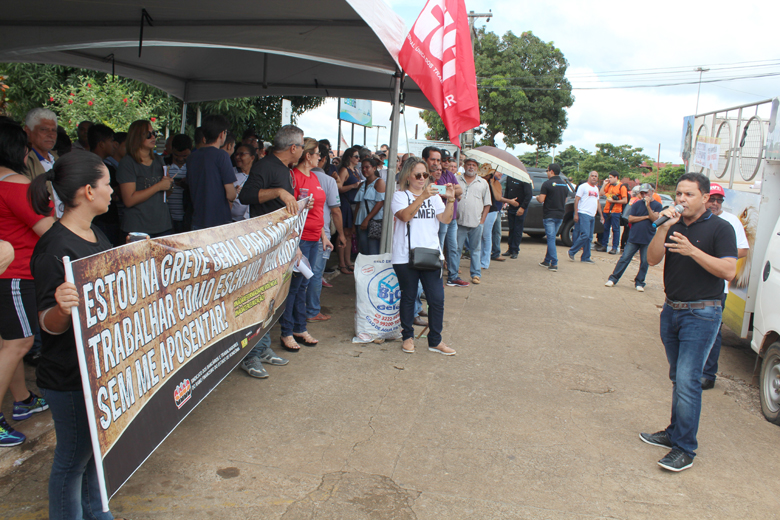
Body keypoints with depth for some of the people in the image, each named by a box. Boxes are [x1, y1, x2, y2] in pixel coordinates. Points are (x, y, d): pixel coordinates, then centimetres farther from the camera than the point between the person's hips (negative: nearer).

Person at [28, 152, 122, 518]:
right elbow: (49, 324, -22)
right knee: (73, 458, 8)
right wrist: (62, 309, -41)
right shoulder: (55, 248, -22)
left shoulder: (96, 235, 5)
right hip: (70, 377, -9)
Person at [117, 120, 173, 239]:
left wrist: (169, 183, 0)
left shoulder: (158, 160, 14)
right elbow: (129, 200, -15)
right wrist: (159, 186, -14)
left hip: (163, 224, 6)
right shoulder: (127, 163, -7)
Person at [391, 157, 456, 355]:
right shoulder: (400, 195, 2)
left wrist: (450, 200, -14)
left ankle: (435, 341, 12)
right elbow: (405, 216, -18)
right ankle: (408, 337, 25)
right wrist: (422, 197, -24)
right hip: (406, 256, -3)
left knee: (437, 299, 0)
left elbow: (445, 219, 1)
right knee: (408, 298, 9)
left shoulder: (433, 196, 14)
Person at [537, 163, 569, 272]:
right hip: (560, 215, 6)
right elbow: (565, 200, 17)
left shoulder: (547, 184, -11)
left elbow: (541, 199, -14)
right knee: (551, 238, 16)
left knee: (551, 238, -6)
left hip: (549, 215, -6)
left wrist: (537, 197, 7)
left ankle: (554, 264, -10)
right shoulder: (565, 185, 10)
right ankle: (547, 261, 24)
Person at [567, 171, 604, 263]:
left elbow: (598, 202, 26)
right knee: (585, 235, -16)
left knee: (589, 238, 6)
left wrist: (601, 215, 21)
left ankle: (585, 257, 11)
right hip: (583, 214, -7)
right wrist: (576, 214, -15)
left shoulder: (596, 188, 19)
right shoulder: (583, 186, -3)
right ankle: (571, 252, -2)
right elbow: (576, 200, -8)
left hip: (592, 216, 7)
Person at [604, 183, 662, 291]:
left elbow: (655, 219, -11)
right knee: (624, 259, 0)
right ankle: (613, 278, 6)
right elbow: (630, 219, -2)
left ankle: (639, 283, 16)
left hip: (648, 240, -1)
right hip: (633, 238, 1)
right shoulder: (636, 204, 7)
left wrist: (648, 206, -17)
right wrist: (646, 217, -7)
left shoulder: (657, 205, 3)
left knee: (644, 262, 4)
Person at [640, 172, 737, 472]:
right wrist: (663, 228, -16)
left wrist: (693, 251, -25)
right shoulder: (674, 225, 7)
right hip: (671, 311, 6)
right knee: (678, 378, 16)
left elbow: (729, 271, -16)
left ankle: (685, 449, 0)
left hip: (701, 315, -5)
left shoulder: (719, 228, -6)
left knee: (687, 380, -9)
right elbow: (652, 259, -4)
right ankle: (675, 433, 29)